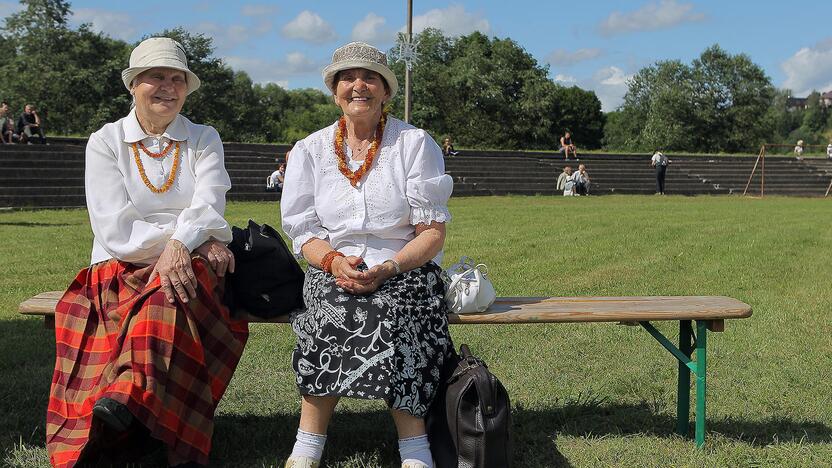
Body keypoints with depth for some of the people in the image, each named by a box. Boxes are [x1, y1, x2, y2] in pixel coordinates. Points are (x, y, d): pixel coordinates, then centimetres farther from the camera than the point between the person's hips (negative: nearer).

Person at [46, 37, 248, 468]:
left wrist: (179, 245, -27)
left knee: (171, 295, -35)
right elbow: (116, 231, -6)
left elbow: (207, 209, -6)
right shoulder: (105, 142, 7)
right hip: (121, 270, 0)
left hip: (190, 265, 1)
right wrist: (199, 238, -12)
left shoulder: (204, 139, 12)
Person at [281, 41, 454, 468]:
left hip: (405, 268, -1)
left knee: (387, 311, -34)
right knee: (333, 306, -32)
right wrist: (334, 261, -17)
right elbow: (303, 232, 5)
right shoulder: (310, 150, 10)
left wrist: (389, 267, -20)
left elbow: (433, 231, -2)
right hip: (332, 267, 2)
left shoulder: (416, 144, 3)